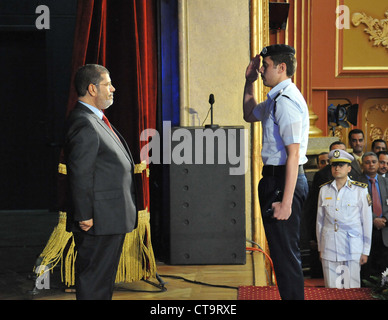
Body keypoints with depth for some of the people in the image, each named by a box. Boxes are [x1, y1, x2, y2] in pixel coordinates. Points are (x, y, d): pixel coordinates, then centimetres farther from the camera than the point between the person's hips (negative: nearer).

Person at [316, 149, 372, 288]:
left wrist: (365, 251, 1)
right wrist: (320, 248, 12)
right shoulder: (324, 190, 7)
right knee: (332, 288, 3)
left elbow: (367, 222, 2)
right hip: (329, 248, 2)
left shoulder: (360, 190, 1)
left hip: (352, 248, -2)